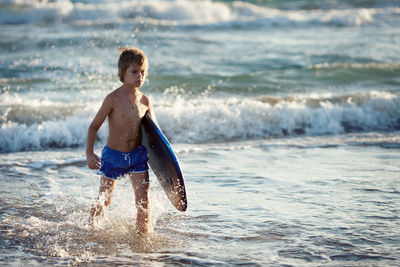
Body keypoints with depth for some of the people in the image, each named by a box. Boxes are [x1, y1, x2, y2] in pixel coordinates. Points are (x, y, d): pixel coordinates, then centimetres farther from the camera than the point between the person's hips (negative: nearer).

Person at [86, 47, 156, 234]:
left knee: (143, 200, -3)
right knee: (103, 201, 10)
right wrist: (89, 153, -21)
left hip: (138, 155, 3)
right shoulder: (114, 99, -15)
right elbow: (94, 126, -11)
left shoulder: (144, 101, -2)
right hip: (113, 155, -3)